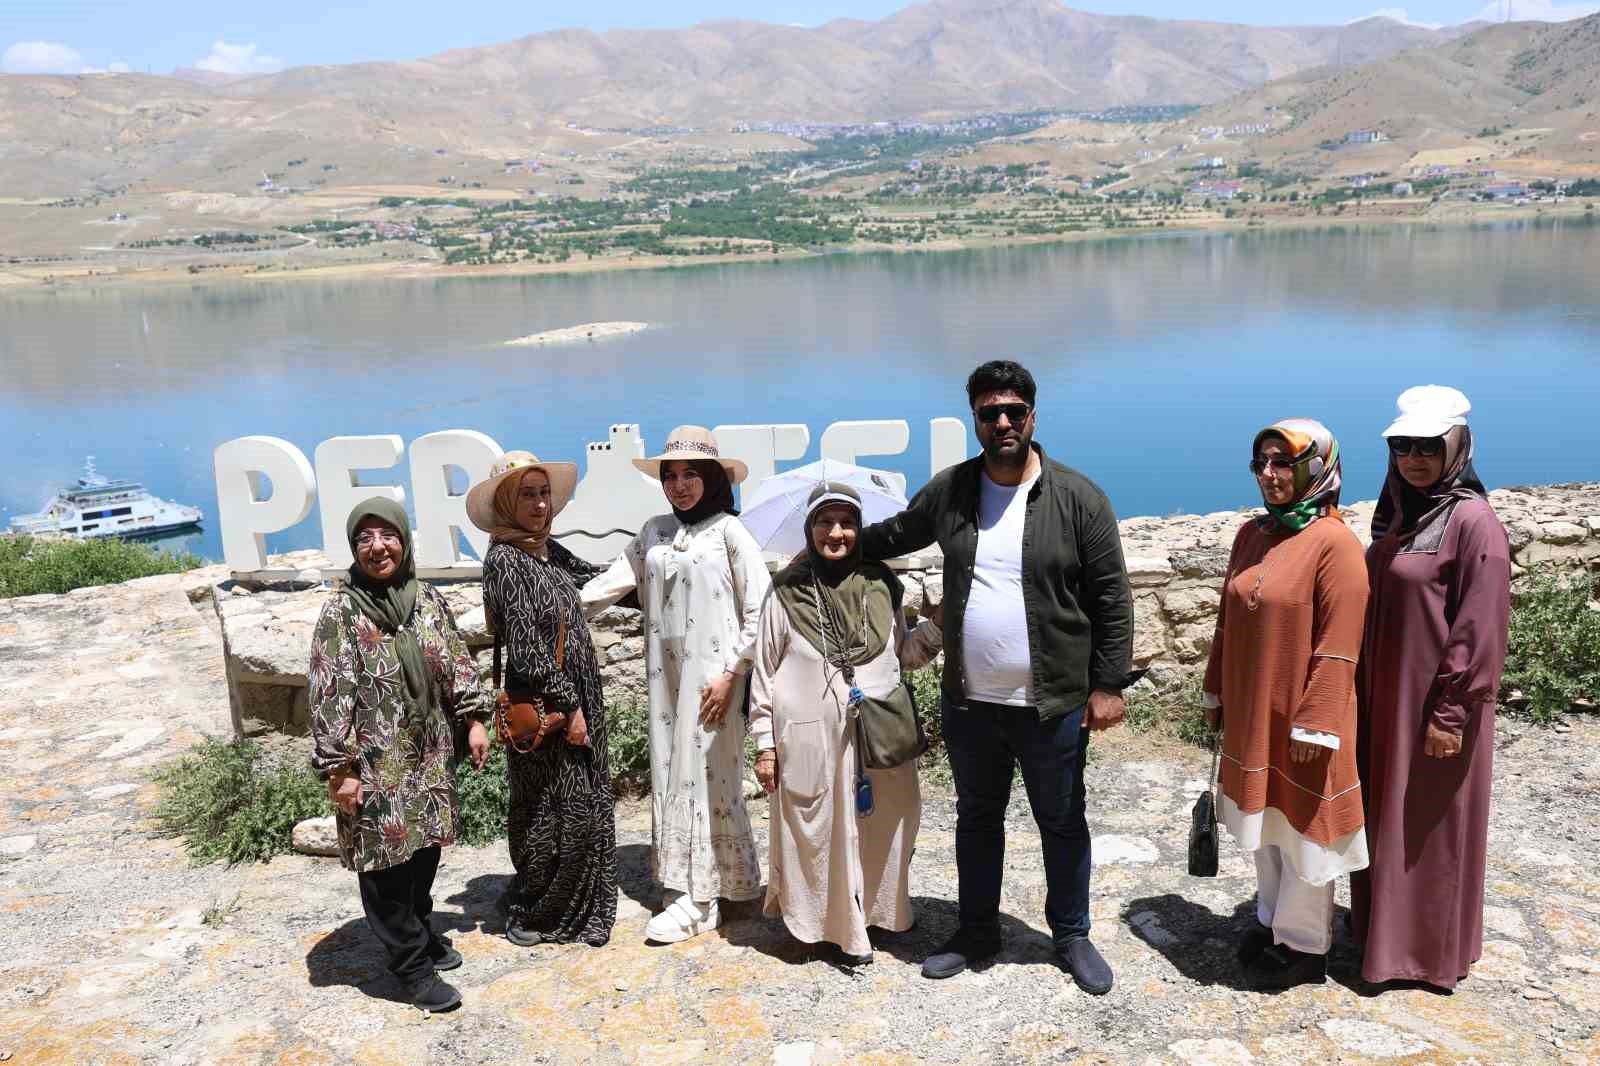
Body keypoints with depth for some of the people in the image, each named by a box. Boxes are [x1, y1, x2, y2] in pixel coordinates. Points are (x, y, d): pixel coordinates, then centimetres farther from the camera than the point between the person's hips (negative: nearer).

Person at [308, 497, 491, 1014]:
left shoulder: (429, 600, 3)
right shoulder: (341, 611, -11)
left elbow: (457, 664, 12)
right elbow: (329, 695, -13)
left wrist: (474, 719, 6)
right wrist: (338, 769, -15)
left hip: (429, 757, 5)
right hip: (375, 764, -5)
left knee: (425, 853, 17)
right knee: (387, 864, 2)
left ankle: (421, 935, 39)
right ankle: (413, 967, 15)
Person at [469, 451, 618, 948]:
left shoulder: (548, 550, 7)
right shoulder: (506, 559, -16)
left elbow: (595, 577, 27)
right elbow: (526, 649, -20)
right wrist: (568, 706, -17)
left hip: (577, 701, 8)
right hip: (542, 708, -8)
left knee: (588, 808, 15)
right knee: (558, 813, 2)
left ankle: (580, 909, 31)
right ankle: (529, 913, 22)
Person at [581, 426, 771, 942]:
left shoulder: (728, 531, -5)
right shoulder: (654, 532, 11)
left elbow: (760, 608, -7)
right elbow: (614, 580, 8)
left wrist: (732, 672, -11)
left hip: (712, 675, -5)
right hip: (665, 672, 5)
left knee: (704, 774, -1)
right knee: (671, 774, 9)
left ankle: (698, 899, 7)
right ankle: (685, 885, 23)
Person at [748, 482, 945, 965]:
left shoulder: (881, 584, 5)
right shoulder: (788, 592, -3)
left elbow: (903, 654, 16)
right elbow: (764, 671, 1)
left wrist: (938, 625, -3)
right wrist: (764, 745, -1)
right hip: (810, 738, -3)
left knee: (880, 827, 12)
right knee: (820, 832, 5)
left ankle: (875, 913, 32)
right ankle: (836, 924, 22)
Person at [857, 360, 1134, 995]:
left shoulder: (1078, 498, -8)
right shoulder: (948, 491, 1)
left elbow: (1111, 597, -7)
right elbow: (890, 536, 18)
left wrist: (1108, 685, -9)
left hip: (1053, 705, -3)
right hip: (969, 703, 3)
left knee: (1062, 823, 13)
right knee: (976, 817, 18)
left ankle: (1071, 937, 34)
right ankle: (977, 932, 37)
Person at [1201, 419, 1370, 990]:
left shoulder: (1334, 543, -16)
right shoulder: (1251, 535, 6)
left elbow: (1337, 646, -18)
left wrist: (1314, 722, -18)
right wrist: (1216, 692, 14)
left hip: (1300, 718, -7)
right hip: (1250, 714, 7)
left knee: (1303, 829, 7)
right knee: (1263, 822, 19)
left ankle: (1304, 944, 24)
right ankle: (1272, 920, 36)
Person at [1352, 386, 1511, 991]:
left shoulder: (1473, 522, -16)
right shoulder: (1397, 515, 7)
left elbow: (1480, 629, -18)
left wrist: (1451, 714, -17)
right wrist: (1363, 691, 13)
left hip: (1436, 704, -7)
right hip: (1385, 698, 7)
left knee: (1430, 826, 7)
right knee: (1385, 817, 18)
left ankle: (1432, 951, 25)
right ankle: (1382, 927, 35)